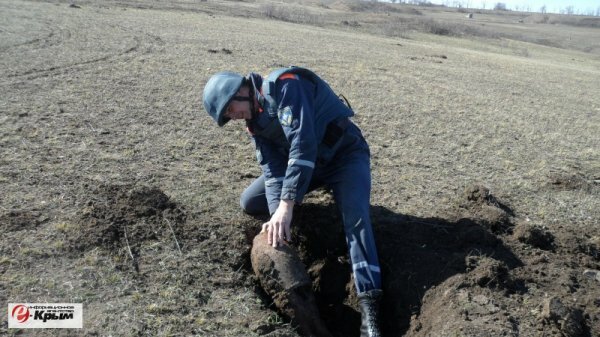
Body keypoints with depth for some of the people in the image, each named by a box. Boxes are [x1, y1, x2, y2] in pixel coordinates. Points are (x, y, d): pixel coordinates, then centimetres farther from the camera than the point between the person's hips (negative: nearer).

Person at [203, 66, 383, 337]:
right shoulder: (255, 121, -1)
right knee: (249, 203, 3)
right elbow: (272, 168, -11)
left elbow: (303, 143, -36)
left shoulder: (284, 85, -25)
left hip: (345, 155, -7)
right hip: (302, 162, 7)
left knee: (355, 217, -31)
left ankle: (369, 306, -32)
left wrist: (286, 206, -41)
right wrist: (278, 216, -28)